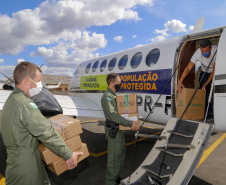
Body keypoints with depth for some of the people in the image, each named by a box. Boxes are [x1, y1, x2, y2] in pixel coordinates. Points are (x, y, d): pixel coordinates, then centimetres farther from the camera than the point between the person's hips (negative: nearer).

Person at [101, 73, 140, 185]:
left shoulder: (114, 96, 14)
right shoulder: (107, 97, -18)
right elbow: (113, 115, -27)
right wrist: (130, 124, -27)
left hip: (119, 129, 10)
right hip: (113, 131, -10)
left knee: (121, 154, 21)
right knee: (114, 157, 0)